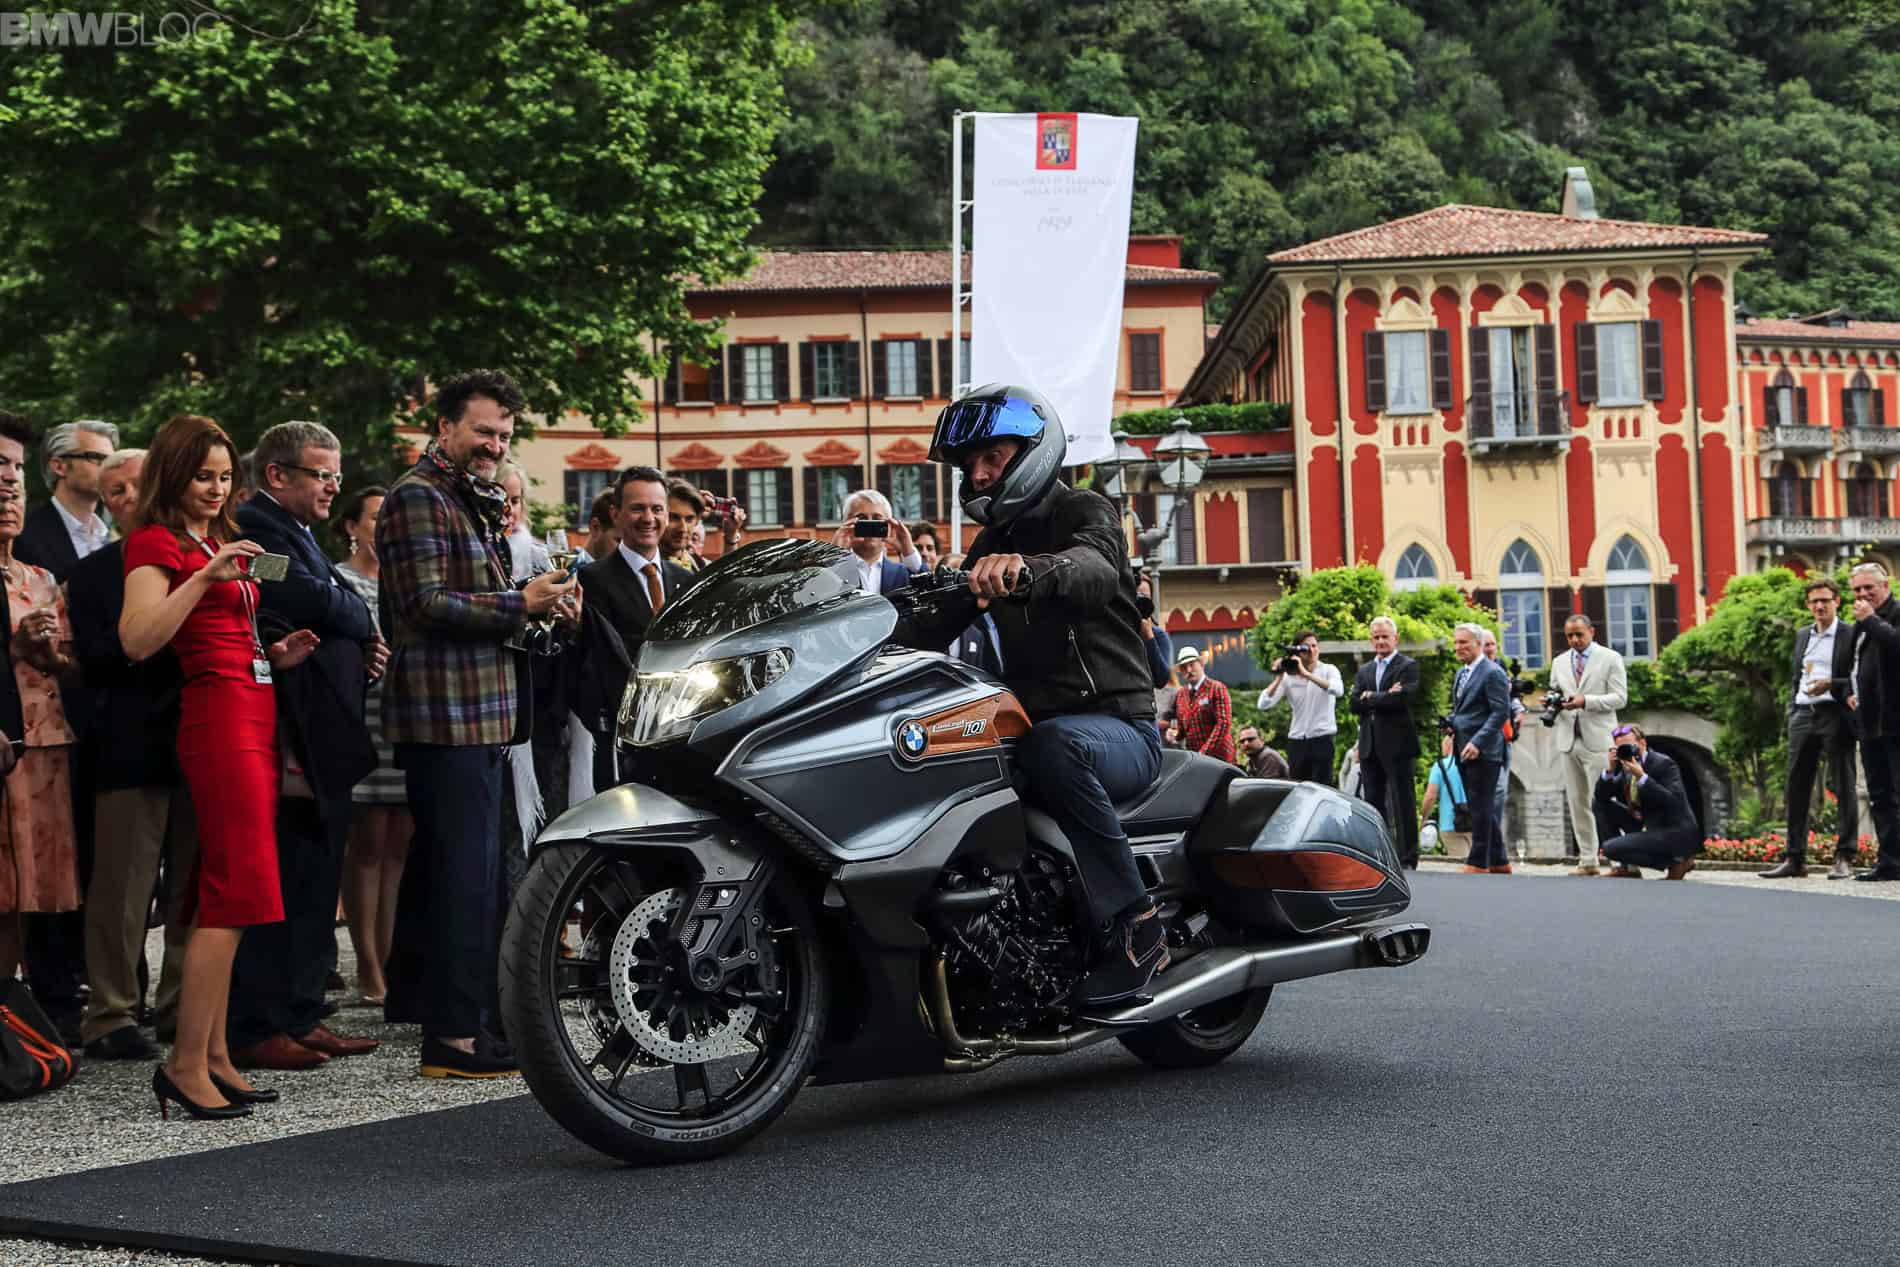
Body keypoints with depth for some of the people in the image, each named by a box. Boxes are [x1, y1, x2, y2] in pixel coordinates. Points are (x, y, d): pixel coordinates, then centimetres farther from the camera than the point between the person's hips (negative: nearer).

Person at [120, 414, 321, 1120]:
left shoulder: (220, 540, 21)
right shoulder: (156, 543, -5)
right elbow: (137, 640, -19)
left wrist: (275, 655, 9)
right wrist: (207, 575, -24)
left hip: (255, 713, 9)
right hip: (218, 716, -9)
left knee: (225, 895, 8)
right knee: (237, 892, -13)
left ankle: (214, 1057, 10)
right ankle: (186, 1064, -10)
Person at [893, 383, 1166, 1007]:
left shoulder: (1083, 511, -4)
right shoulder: (993, 542, 20)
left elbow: (1095, 570, -29)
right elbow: (932, 626, 14)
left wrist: (1027, 569, -51)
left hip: (1119, 726, -7)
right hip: (1032, 723, 7)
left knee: (1053, 744, -40)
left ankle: (1135, 926, -30)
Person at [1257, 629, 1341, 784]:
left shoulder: (1328, 670, 3)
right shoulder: (1289, 677, 6)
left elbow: (1338, 690, -21)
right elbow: (1264, 703, -2)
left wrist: (1307, 674, -23)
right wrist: (1279, 677, -12)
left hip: (1322, 739, -3)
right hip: (1296, 742, 3)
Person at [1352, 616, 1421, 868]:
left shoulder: (1408, 666, 0)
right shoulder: (1364, 670, 18)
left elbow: (1404, 698, -15)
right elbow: (1354, 704, 4)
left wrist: (1371, 698, -5)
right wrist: (1385, 697, -9)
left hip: (1397, 744, -6)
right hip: (1370, 745, 6)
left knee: (1402, 803, -4)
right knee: (1373, 803, 8)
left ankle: (1407, 859, -1)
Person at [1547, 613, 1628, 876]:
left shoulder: (1610, 658, 2)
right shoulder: (1560, 662, 16)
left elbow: (1620, 698, -5)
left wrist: (1585, 701, -18)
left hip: (1597, 739, -5)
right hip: (1568, 740, 5)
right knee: (1577, 803, 4)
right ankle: (1587, 861, 8)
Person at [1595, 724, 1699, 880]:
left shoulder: (1663, 764, -15)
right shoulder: (1624, 767, 6)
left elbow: (1674, 802, -28)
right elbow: (1601, 796, 4)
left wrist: (1642, 776, -31)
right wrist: (1610, 769, -13)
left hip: (1675, 833, -9)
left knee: (1610, 849, -21)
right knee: (1599, 804, 7)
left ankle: (1677, 861, -7)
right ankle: (1628, 867, 3)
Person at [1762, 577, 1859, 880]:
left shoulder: (1851, 636, -1)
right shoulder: (1802, 635, 17)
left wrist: (1831, 684, -19)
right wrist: (1791, 713, 12)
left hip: (1835, 715, -6)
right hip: (1804, 715, 6)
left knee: (1843, 787, -2)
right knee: (1797, 788, 4)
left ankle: (1845, 858, 1)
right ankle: (1795, 858, 8)